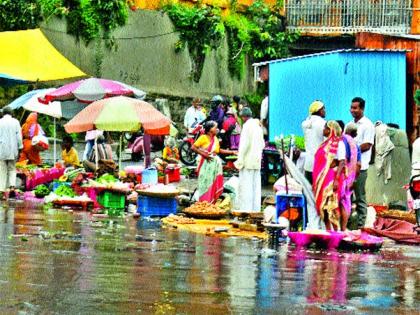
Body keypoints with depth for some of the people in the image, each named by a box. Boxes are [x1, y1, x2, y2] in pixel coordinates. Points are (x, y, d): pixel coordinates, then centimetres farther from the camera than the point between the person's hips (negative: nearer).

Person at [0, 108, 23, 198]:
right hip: (13, 150, 1)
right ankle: (12, 185, -9)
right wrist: (20, 148, 6)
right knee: (12, 169, 12)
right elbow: (19, 136, -1)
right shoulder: (15, 122, 1)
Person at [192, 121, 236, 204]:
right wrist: (203, 154, -16)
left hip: (215, 164, 6)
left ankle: (212, 203, 10)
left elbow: (218, 150, 21)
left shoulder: (215, 139, 11)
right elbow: (193, 147, -9)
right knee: (205, 184, -3)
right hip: (206, 164, -6)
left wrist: (231, 152, 18)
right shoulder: (203, 137, -8)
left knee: (214, 184, 5)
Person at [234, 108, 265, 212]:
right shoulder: (258, 126, 13)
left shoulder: (247, 125, -11)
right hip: (257, 161, 8)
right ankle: (255, 208, 11)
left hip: (247, 161, -8)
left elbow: (244, 144, -15)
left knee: (245, 185, -6)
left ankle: (246, 208, -8)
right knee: (256, 185, 9)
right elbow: (262, 144, 18)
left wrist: (240, 160, -12)